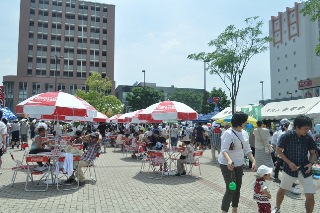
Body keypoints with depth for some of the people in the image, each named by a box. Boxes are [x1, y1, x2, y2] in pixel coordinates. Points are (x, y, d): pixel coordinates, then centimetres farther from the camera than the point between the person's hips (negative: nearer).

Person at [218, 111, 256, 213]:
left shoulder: (245, 133, 4)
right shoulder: (228, 133, -20)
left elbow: (247, 149, 9)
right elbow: (224, 150, -26)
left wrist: (253, 161, -4)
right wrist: (229, 160, -44)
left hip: (239, 164, 8)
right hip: (227, 165, -8)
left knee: (237, 188, 17)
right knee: (231, 189, -11)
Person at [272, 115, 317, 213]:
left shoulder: (308, 138, -5)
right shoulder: (287, 136, -14)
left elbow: (313, 153, 7)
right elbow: (279, 150, -6)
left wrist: (311, 163, -11)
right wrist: (289, 162, -14)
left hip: (305, 170, 2)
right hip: (290, 169, -1)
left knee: (310, 196, -1)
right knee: (282, 189, 17)